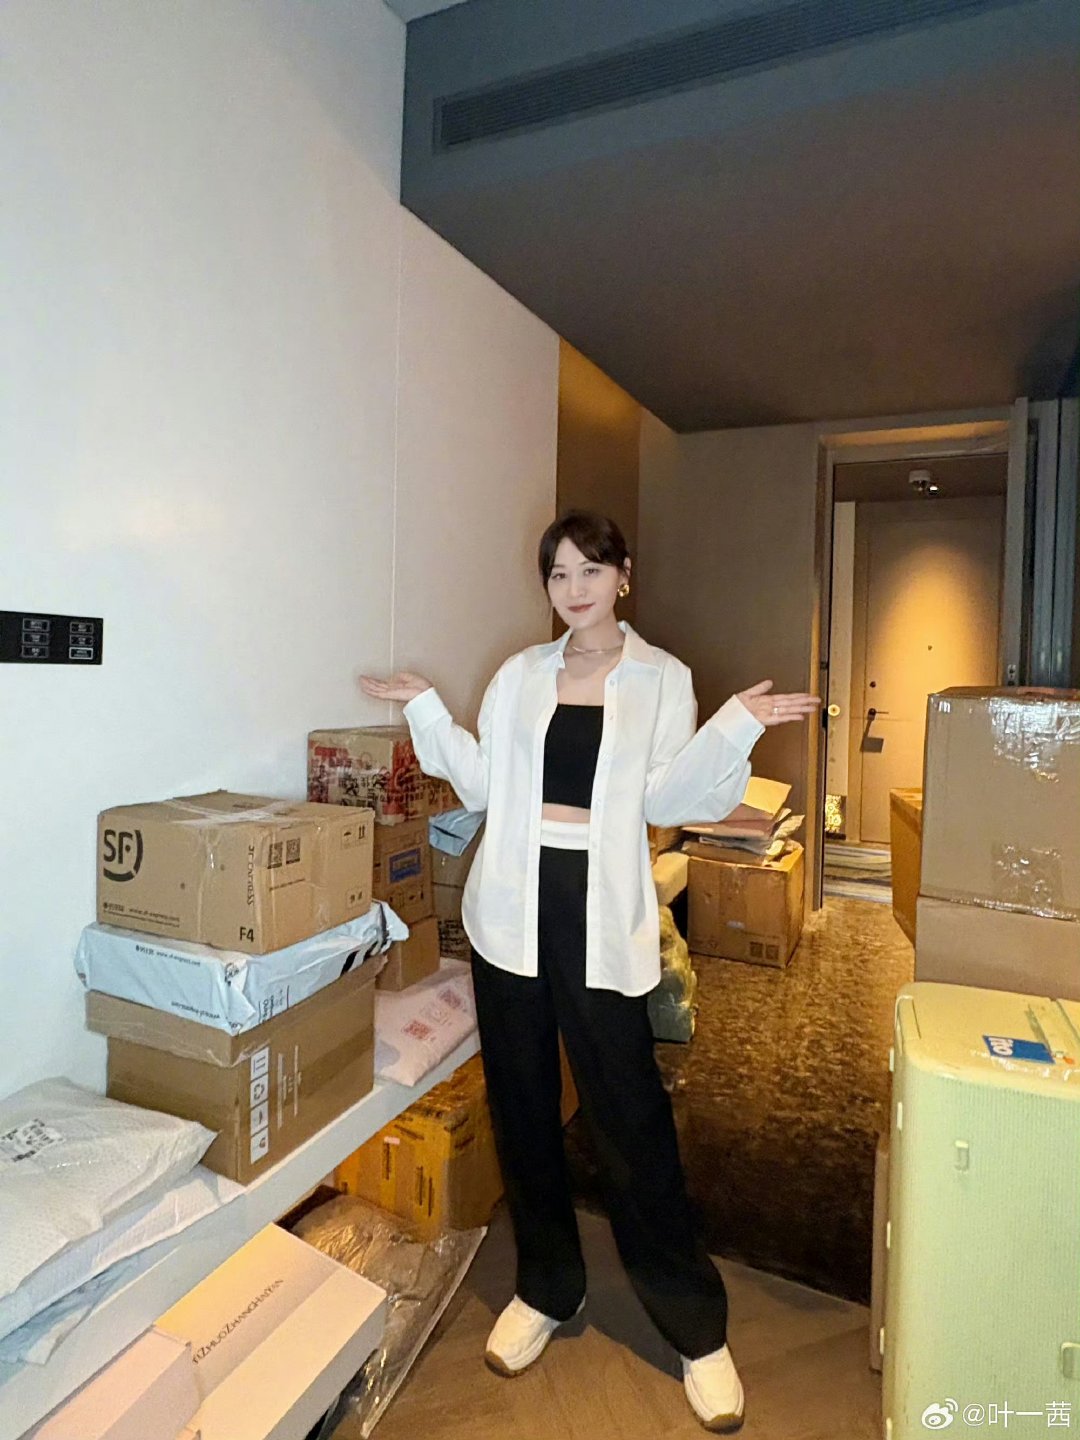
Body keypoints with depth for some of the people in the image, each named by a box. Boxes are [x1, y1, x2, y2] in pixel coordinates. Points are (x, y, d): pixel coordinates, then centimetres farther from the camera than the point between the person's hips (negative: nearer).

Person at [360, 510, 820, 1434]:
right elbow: (482, 785, 7)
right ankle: (546, 1289, 35)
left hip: (599, 910, -3)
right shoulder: (520, 675, 10)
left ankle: (697, 1327, 23)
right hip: (512, 905, 3)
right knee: (522, 1104, 13)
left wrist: (734, 730, -15)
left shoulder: (662, 678, 3)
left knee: (630, 1113, 1)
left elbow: (664, 799, -4)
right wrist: (426, 708, 5)